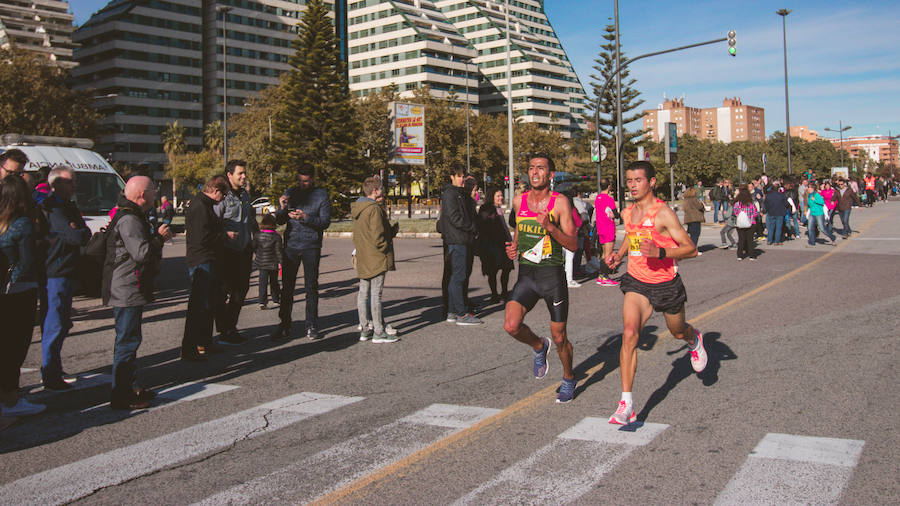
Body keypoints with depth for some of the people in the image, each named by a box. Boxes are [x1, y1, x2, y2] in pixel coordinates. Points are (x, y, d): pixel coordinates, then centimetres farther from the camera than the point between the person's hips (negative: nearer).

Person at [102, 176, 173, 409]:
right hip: (127, 291, -11)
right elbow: (142, 253, -26)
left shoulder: (135, 217, 16)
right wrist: (159, 237, -12)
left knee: (129, 339, 17)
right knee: (128, 340, -7)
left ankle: (130, 387, 26)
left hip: (129, 291, 11)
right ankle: (121, 395, -2)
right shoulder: (128, 220, -19)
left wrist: (157, 235, 12)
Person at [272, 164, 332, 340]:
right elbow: (280, 221, 10)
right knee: (287, 286, 2)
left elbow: (325, 222, -7)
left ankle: (312, 327, 9)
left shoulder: (322, 195, 1)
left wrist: (305, 217, -21)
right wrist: (282, 208, -10)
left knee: (311, 287, 2)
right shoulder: (290, 192, 9)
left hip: (311, 247, -2)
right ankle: (285, 326, 10)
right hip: (291, 245, 2)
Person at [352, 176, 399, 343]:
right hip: (376, 259, -9)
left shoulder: (357, 208, 12)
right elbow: (377, 237, -22)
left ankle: (364, 329, 19)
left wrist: (392, 229, 11)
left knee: (363, 293, 12)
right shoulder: (375, 209, -16)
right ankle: (378, 332, -1)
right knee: (376, 294, -5)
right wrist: (387, 248, -5)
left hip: (362, 259, 9)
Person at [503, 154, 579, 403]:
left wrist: (550, 226, -26)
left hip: (553, 274, -3)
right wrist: (513, 247, 5)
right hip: (526, 274, 3)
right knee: (511, 326, -18)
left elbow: (573, 244, -11)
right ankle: (539, 347, 15)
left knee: (559, 338, 5)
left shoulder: (560, 202, -7)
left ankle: (568, 379, 33)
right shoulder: (519, 202, 6)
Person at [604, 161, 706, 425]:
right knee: (629, 333, -19)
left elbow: (691, 249, -17)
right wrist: (620, 254, 11)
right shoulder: (627, 213, 2)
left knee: (678, 332, 19)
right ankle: (626, 404, -21)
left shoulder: (664, 213, -17)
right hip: (637, 282, 3)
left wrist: (659, 252, -32)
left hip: (666, 283, -3)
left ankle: (694, 339, 62)